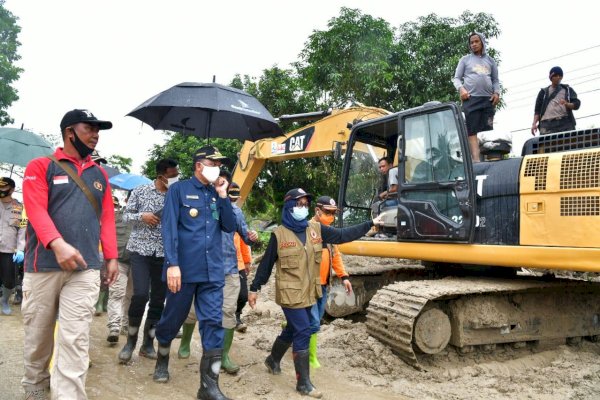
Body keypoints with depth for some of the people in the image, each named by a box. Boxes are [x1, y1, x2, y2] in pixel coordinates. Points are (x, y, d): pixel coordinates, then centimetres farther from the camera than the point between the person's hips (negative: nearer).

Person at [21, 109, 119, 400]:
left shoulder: (99, 174, 16)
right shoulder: (40, 167, 3)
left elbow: (107, 217, 14)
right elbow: (36, 210, -10)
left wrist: (111, 257, 8)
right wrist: (58, 244, -26)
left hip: (85, 269, 2)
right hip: (43, 266, -2)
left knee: (74, 340, -5)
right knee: (37, 334, 12)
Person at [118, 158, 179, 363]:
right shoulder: (140, 191, -2)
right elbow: (126, 215, 3)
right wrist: (141, 216, -15)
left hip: (164, 253, 3)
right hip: (140, 250, -3)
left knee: (158, 299, 6)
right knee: (140, 294, -15)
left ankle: (148, 344, 20)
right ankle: (131, 341, 7)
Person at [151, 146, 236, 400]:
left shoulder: (216, 194, 14)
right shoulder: (179, 190, 0)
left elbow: (230, 227, 6)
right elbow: (169, 228, -9)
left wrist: (223, 195, -2)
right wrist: (172, 264, -17)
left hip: (213, 272, 4)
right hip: (184, 269, -4)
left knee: (213, 323, -2)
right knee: (173, 319, 12)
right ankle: (162, 361, 40)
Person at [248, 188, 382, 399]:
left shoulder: (317, 229, 1)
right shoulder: (279, 234, -9)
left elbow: (343, 235, 2)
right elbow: (266, 263, -4)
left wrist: (370, 224, 1)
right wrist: (254, 288, -1)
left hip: (309, 293, 6)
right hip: (290, 293, -5)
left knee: (292, 330, 20)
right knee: (302, 332, -7)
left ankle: (273, 360, 46)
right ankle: (304, 383, 5)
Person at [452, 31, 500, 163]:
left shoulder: (490, 60, 21)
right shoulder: (465, 59, 15)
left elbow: (495, 80, 22)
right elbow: (456, 78, 10)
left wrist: (496, 92, 3)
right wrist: (461, 89, -10)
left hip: (488, 99, 3)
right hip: (471, 99, -3)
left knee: (487, 131, -2)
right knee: (472, 132, -10)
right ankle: (476, 160, -15)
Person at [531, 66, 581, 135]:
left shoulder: (568, 90, 23)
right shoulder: (544, 92, 22)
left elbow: (577, 104, 13)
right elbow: (537, 110, 15)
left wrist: (567, 104, -10)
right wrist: (534, 124, 0)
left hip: (565, 123, 1)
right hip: (547, 123, -1)